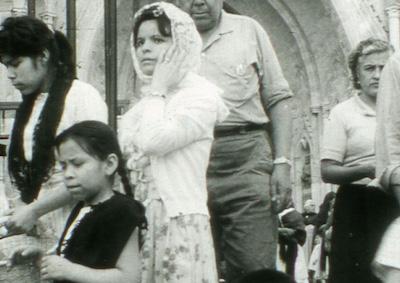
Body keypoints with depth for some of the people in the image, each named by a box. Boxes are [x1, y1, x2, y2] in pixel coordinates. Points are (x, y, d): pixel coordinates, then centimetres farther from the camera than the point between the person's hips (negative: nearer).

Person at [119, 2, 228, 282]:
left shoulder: (201, 96, -6)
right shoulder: (146, 104, 17)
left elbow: (155, 141, -20)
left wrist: (158, 90, -9)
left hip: (179, 222, -7)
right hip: (137, 222, 7)